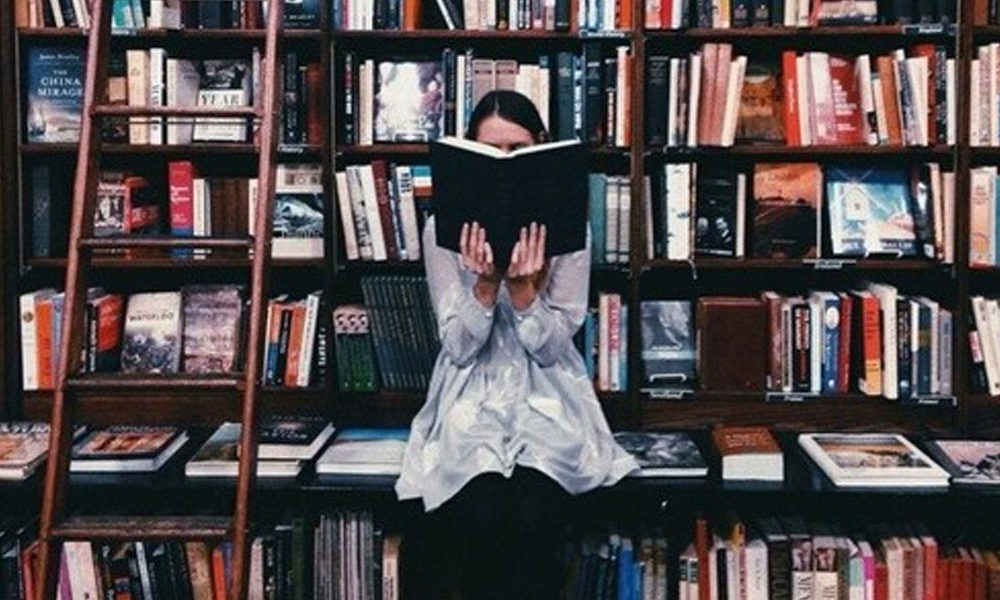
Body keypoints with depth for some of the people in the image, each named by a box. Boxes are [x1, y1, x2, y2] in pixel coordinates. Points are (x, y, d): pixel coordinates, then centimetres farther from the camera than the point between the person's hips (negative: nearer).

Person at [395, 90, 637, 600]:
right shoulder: (445, 228, -3)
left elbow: (552, 347, -6)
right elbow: (459, 348, -6)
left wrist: (523, 287, -23)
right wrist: (485, 284, -22)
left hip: (547, 398, 0)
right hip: (472, 400, 0)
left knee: (534, 517, -27)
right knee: (478, 515, -27)